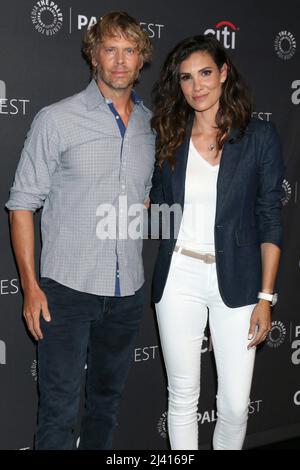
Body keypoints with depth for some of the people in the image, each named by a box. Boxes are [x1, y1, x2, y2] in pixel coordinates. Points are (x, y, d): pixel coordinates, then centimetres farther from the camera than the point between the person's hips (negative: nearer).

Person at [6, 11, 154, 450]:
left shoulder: (152, 125, 7)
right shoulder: (57, 120, -7)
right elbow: (22, 203, -6)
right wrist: (31, 286, -10)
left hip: (127, 290, 5)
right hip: (68, 287, -4)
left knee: (107, 400, 19)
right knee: (60, 409, 3)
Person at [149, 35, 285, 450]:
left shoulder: (259, 136, -3)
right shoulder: (169, 139, 4)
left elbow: (270, 221, -3)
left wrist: (266, 297, -6)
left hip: (235, 281, -1)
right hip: (178, 278, 2)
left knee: (235, 405, 4)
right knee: (183, 397, 10)